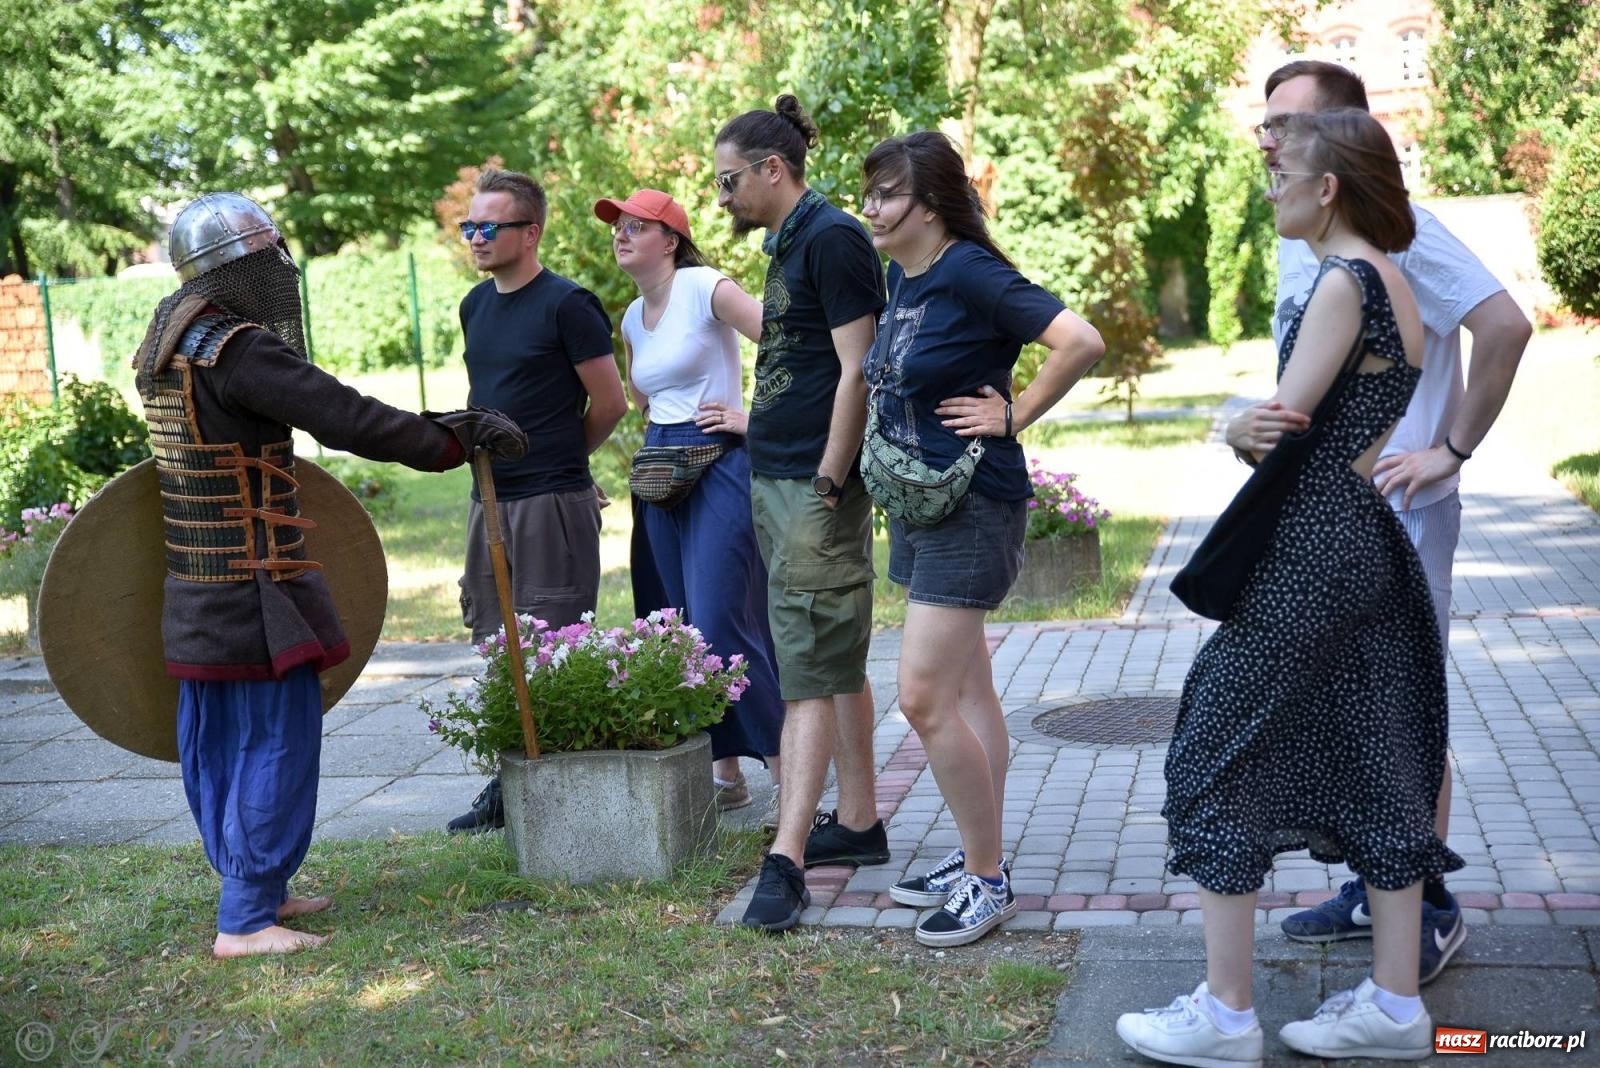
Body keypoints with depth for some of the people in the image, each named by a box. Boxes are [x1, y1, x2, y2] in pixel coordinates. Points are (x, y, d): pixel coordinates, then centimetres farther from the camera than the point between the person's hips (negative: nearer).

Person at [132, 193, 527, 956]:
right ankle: (245, 921, 1)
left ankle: (254, 887, 28)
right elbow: (348, 420, -23)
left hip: (197, 583, 10)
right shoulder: (237, 349, -20)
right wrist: (463, 436, -16)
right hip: (253, 587, -10)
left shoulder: (170, 337, 10)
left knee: (217, 739, 15)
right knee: (277, 738, -3)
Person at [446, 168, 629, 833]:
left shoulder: (566, 305, -9)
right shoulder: (476, 305, 12)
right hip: (489, 500, 8)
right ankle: (510, 785, 22)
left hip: (552, 504, -7)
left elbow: (610, 405, -5)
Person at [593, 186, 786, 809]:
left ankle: (785, 761, -1)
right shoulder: (633, 318, 15)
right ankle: (724, 770, 14)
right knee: (685, 627, 6)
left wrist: (754, 416, -15)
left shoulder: (705, 288, -9)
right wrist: (659, 437, 15)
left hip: (720, 465, -8)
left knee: (720, 625, -13)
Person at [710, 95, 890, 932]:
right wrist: (753, 421, 21)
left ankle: (788, 858, -9)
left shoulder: (831, 237, -11)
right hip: (775, 479, 10)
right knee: (834, 662, 14)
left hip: (815, 485, -10)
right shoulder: (788, 244, 17)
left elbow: (857, 369, -16)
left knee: (811, 668, -10)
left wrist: (828, 480, -17)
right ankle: (858, 822, 23)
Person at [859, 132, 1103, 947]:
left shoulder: (970, 274, -17)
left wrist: (1012, 415, -17)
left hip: (971, 508, -9)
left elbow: (1080, 342, -26)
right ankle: (977, 861, 26)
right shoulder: (898, 276, 9)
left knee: (924, 697, -10)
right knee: (966, 694, 15)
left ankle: (987, 882, 3)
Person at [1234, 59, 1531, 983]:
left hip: (1395, 515, -8)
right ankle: (1373, 889, 28)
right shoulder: (1297, 246, 12)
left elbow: (1506, 325, -22)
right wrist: (1250, 428, -7)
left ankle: (1431, 908, 15)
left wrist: (1451, 450, -18)